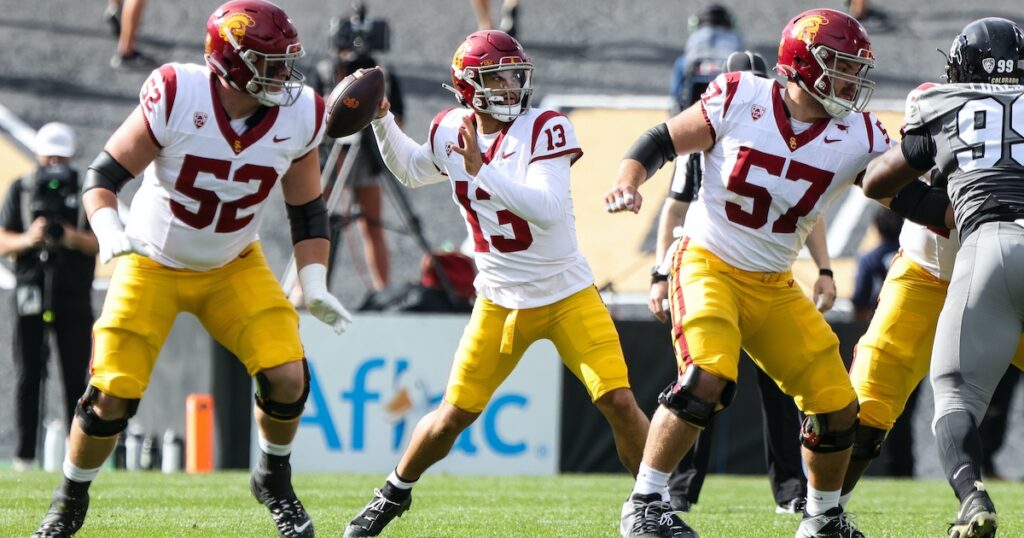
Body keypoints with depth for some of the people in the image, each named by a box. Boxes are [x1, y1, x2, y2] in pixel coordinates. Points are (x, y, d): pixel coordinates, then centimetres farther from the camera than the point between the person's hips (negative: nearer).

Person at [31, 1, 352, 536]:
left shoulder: (297, 117, -14)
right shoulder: (176, 97, -26)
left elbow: (307, 208, 1)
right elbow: (103, 174, -19)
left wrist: (313, 285, -8)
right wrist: (109, 231, -37)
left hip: (233, 268, 3)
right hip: (152, 265, -3)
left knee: (287, 375, -14)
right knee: (114, 393, -9)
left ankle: (273, 478, 15)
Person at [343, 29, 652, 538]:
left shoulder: (544, 129, -16)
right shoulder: (451, 132, -2)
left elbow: (547, 209, -30)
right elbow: (411, 170, 22)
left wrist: (480, 169, -33)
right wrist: (382, 120, 10)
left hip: (568, 295, -3)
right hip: (500, 301, 3)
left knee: (619, 403, -13)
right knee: (453, 415, 4)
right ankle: (394, 493, 28)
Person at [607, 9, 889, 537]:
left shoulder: (856, 138, -6)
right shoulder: (740, 100, -13)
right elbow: (660, 142, -3)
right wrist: (627, 181, -20)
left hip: (774, 288, 5)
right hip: (709, 266, -5)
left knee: (837, 405, 2)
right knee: (708, 378, -29)